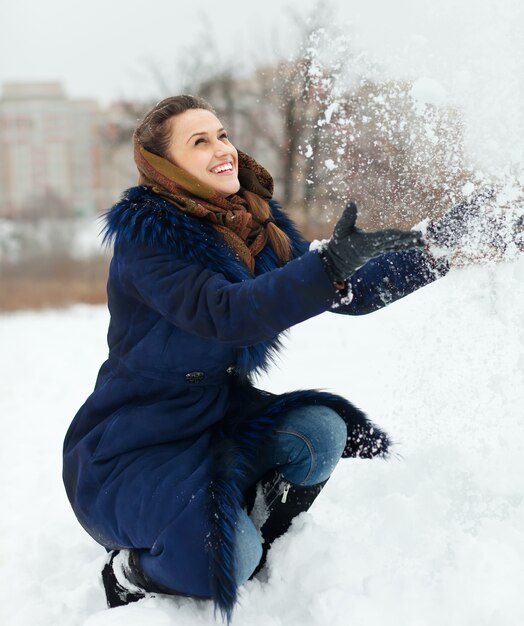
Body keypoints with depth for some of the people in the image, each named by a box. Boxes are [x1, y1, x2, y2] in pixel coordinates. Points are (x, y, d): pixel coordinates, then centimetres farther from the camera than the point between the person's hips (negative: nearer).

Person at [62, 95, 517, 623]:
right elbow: (223, 313, -36)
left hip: (214, 424, 7)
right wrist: (330, 266, -46)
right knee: (222, 557, -29)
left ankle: (241, 557, 4)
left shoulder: (256, 227, 0)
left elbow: (345, 294, 4)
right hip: (128, 452, -7)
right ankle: (131, 572, 4)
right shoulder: (144, 236, -20)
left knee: (320, 429, -15)